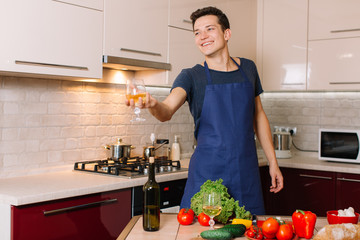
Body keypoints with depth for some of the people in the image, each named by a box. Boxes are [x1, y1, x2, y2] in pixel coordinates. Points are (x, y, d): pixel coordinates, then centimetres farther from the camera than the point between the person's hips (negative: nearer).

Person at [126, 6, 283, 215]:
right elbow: (167, 111, -20)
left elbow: (259, 116, 16)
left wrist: (273, 162, 12)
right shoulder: (192, 76, -2)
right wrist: (153, 105, -43)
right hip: (206, 172, -2)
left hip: (246, 170, 3)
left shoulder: (248, 68, 9)